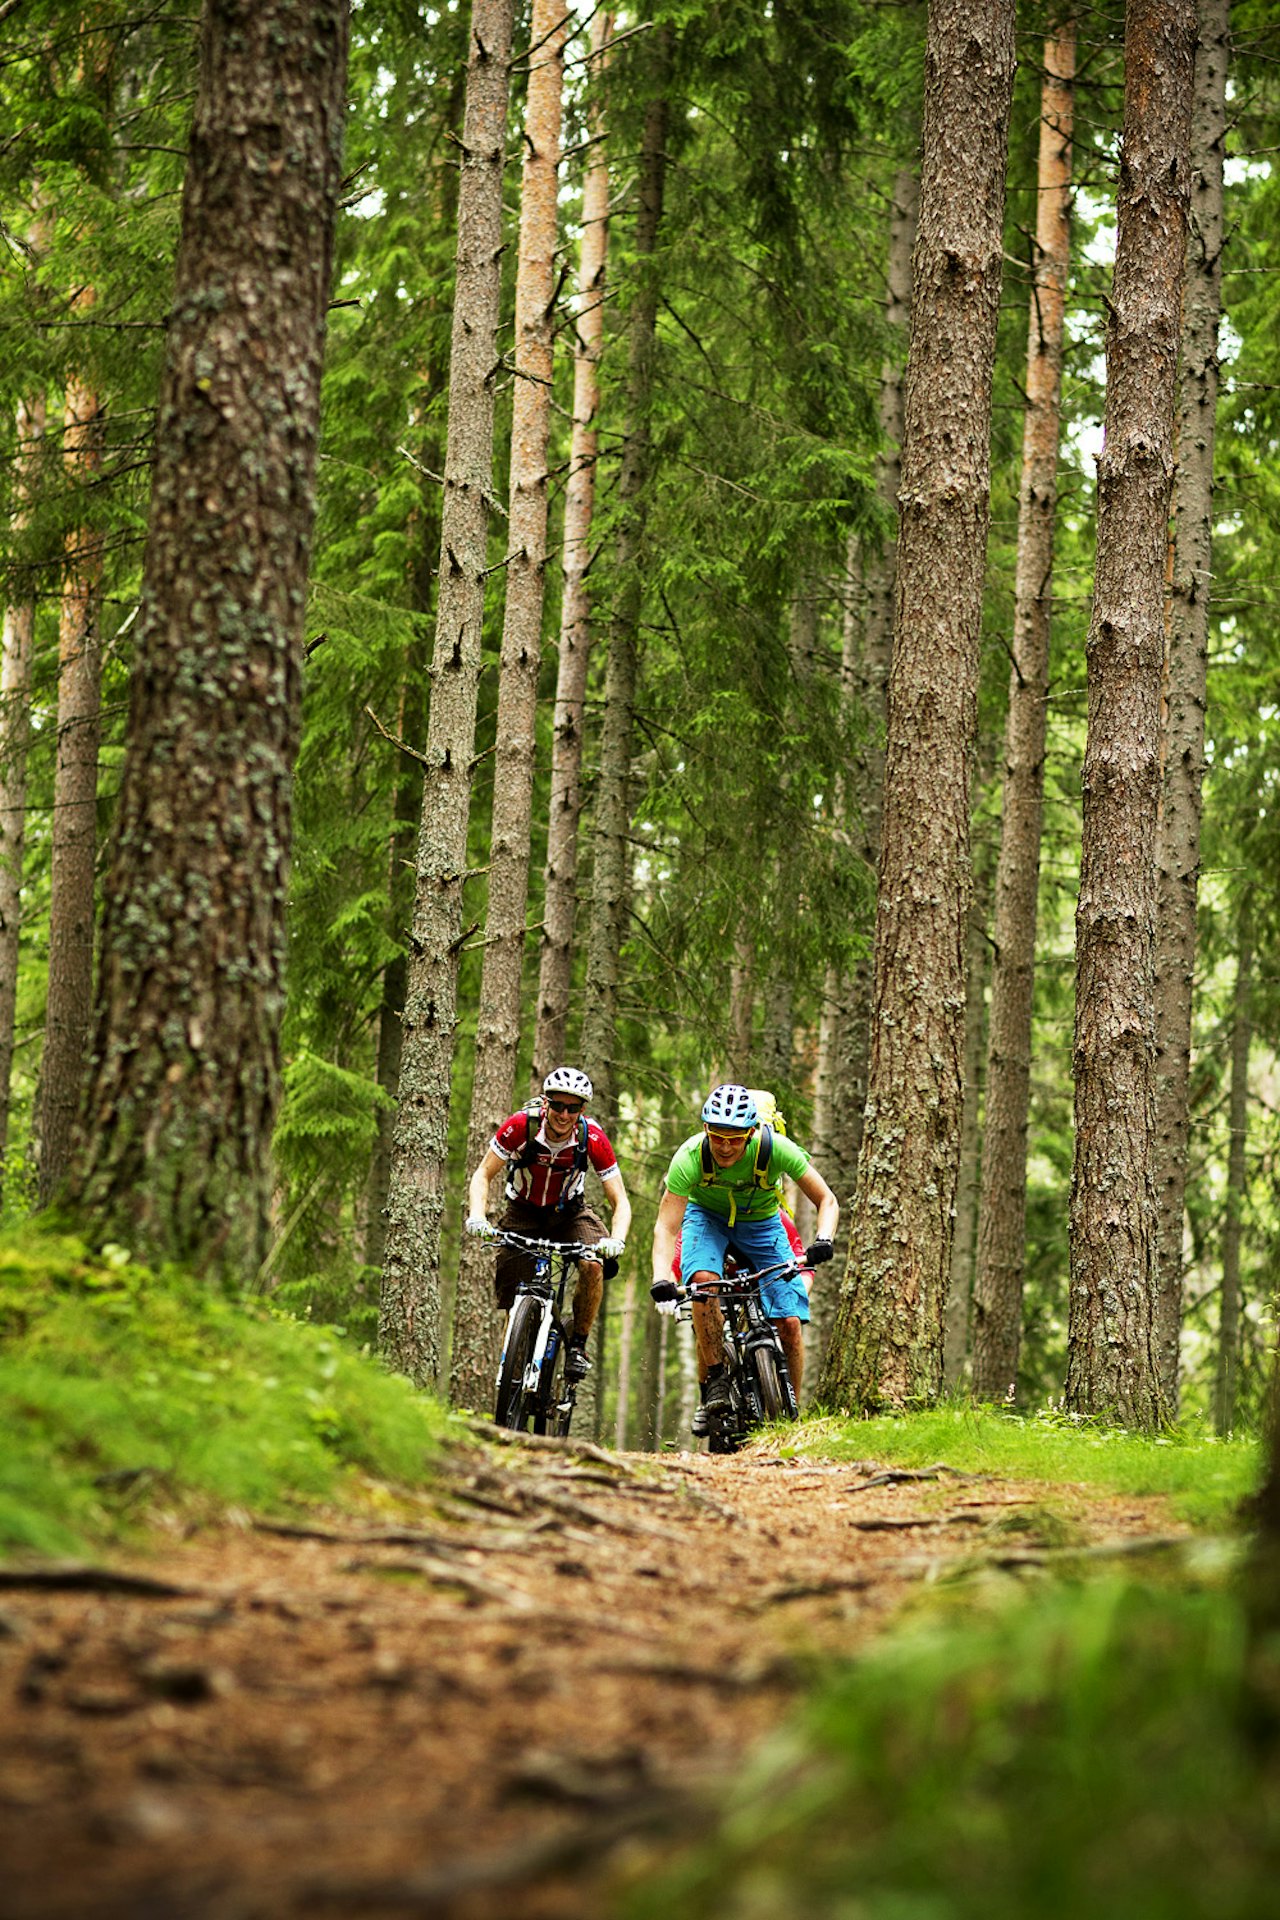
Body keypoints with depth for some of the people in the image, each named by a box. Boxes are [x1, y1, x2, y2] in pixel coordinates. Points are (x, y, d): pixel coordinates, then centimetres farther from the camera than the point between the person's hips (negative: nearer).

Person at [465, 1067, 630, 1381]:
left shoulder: (592, 1137, -24)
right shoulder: (521, 1126, -25)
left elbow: (620, 1201, -20)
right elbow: (483, 1174, -16)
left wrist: (616, 1240, -40)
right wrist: (477, 1217, -34)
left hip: (569, 1212, 0)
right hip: (523, 1214, 0)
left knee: (594, 1266, -29)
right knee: (516, 1302, -12)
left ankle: (577, 1346, -12)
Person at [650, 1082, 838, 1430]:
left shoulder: (775, 1148, -31)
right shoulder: (690, 1157, -32)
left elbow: (827, 1201, -22)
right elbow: (666, 1226, -33)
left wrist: (823, 1239, -42)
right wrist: (661, 1278, -49)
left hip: (761, 1222, 1)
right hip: (707, 1216, -1)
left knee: (790, 1323, -12)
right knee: (704, 1281, -34)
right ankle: (715, 1379, -20)